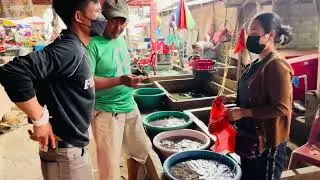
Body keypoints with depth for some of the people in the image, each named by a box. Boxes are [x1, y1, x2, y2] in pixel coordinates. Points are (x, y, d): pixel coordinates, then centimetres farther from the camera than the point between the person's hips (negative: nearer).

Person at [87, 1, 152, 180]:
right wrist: (120, 81, -30)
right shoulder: (93, 44, -16)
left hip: (130, 107, 8)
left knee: (142, 150, 21)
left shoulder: (121, 39, 8)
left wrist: (134, 76, 5)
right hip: (107, 112, -7)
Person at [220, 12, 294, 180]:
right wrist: (231, 98, 3)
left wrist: (243, 113, -22)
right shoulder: (256, 64, 8)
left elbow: (280, 108, -23)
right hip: (249, 136, 9)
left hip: (267, 141, -8)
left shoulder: (276, 65, -19)